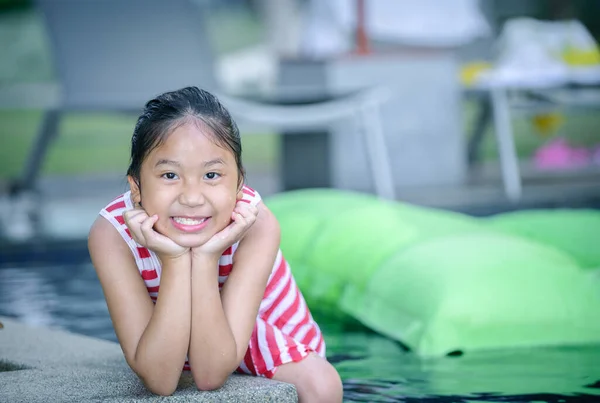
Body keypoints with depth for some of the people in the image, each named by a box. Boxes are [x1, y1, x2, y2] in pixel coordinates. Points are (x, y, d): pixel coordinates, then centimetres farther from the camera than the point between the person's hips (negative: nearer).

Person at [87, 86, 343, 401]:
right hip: (169, 346, 2)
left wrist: (205, 258, -41)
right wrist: (174, 261, -41)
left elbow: (211, 375, -33)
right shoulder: (112, 234, -29)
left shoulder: (256, 225, -30)